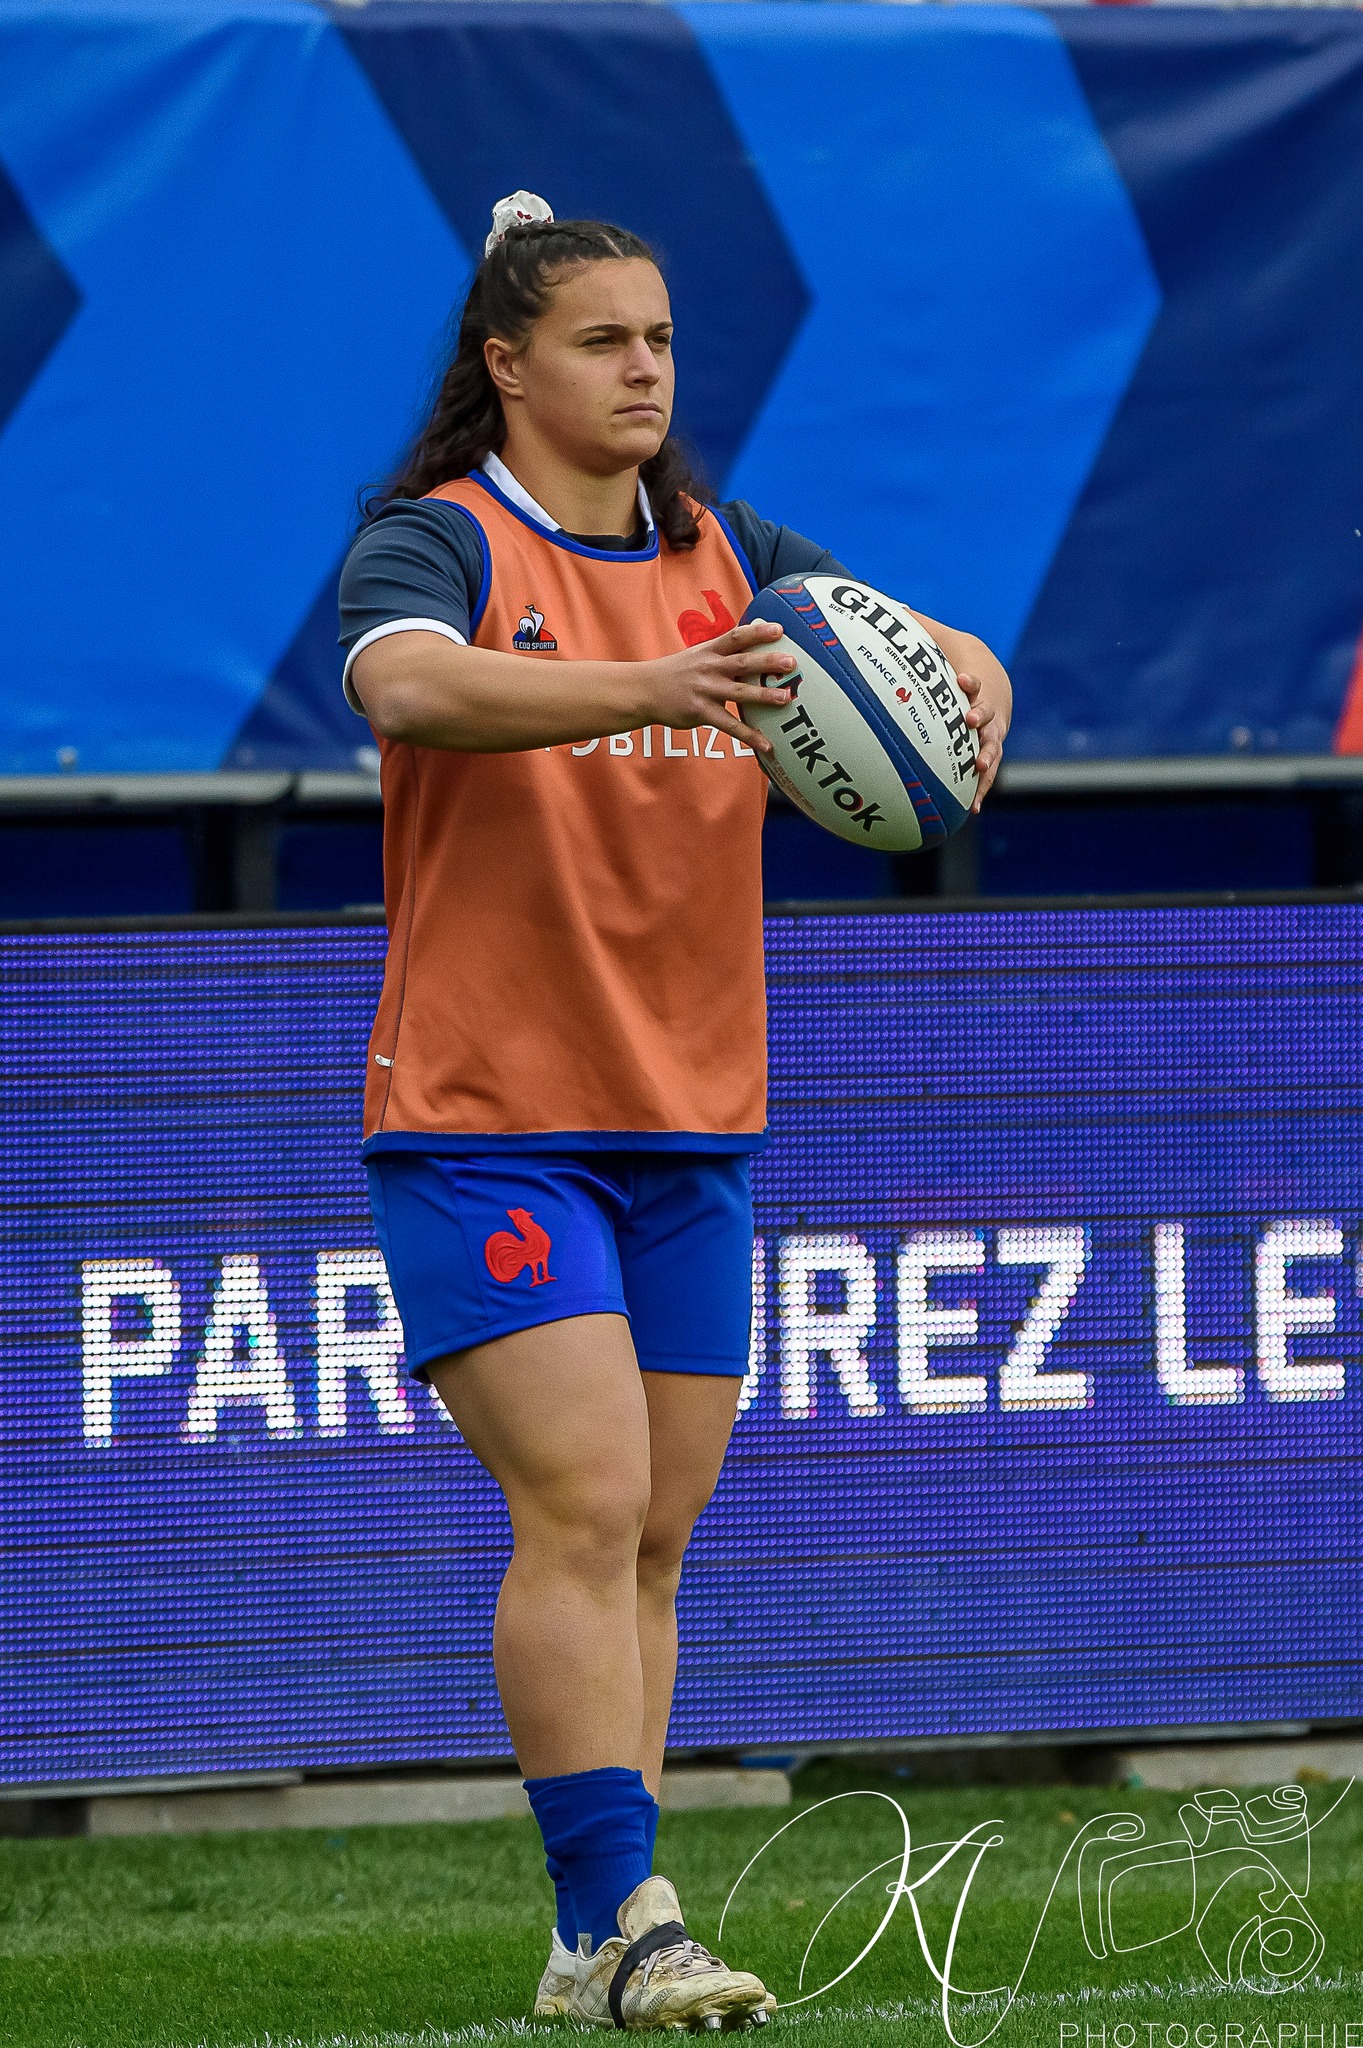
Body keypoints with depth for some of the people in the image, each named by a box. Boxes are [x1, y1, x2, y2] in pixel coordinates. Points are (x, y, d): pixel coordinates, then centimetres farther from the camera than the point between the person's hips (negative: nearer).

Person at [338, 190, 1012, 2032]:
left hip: (690, 1123, 6)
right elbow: (409, 688, -29)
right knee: (583, 1506, -17)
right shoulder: (437, 546, -8)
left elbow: (927, 654, 4)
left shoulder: (725, 560, 10)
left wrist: (967, 694, -22)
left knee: (653, 1538, 6)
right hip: (488, 1121, -6)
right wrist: (653, 688, -44)